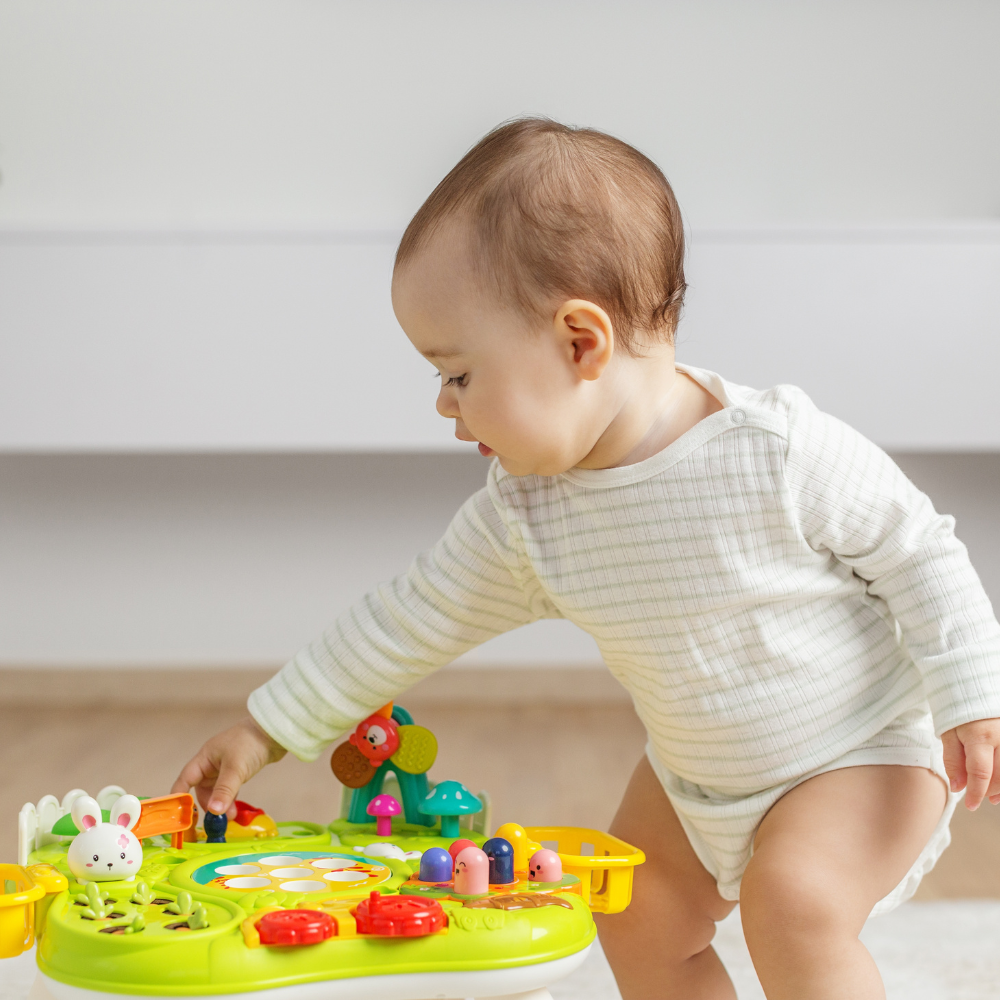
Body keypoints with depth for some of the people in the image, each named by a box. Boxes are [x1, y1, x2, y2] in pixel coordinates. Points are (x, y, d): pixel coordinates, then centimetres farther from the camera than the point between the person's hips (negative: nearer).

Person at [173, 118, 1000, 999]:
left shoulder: (785, 451, -29)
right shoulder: (526, 511, -12)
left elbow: (918, 552, -16)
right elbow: (415, 618, -3)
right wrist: (270, 729, 1)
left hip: (863, 747, -6)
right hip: (695, 775, 6)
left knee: (794, 903, -26)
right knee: (638, 920, 7)